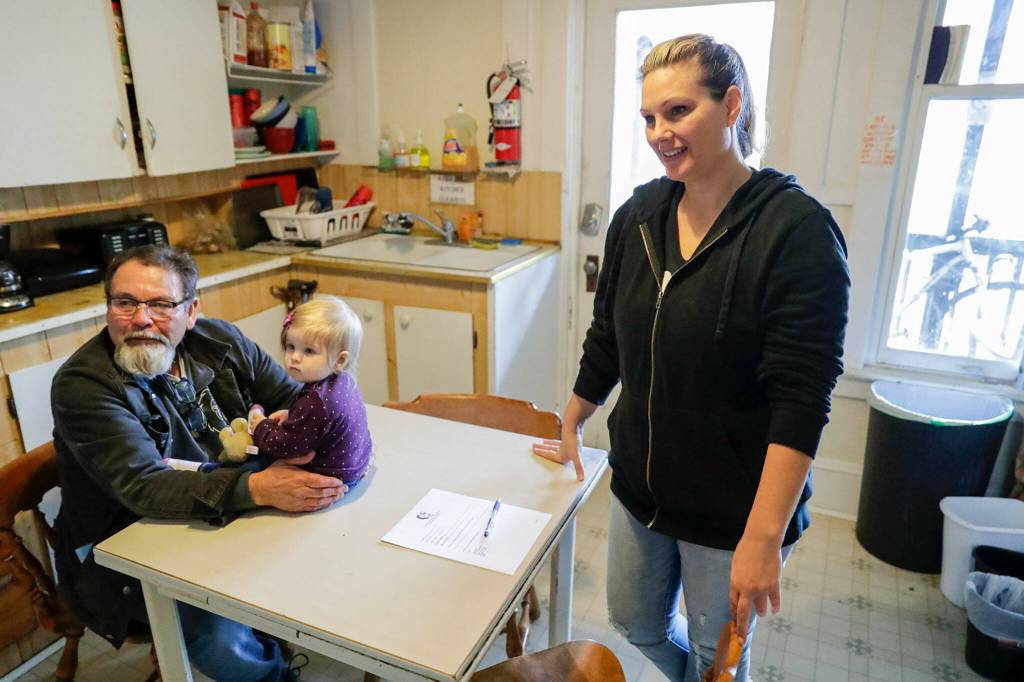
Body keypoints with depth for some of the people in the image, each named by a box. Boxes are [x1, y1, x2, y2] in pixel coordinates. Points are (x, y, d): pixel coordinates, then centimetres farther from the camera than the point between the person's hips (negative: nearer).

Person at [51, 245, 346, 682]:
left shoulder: (218, 341, -3)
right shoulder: (81, 385, -18)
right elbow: (143, 486, -30)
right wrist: (259, 488, -43)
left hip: (227, 522, 5)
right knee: (227, 641, -26)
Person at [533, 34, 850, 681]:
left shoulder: (797, 229, -19)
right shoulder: (640, 214, -2)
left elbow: (801, 399, -21)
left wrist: (763, 536, -23)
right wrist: (571, 430, 16)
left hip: (733, 508, -5)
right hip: (640, 485, 5)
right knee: (636, 626, 23)